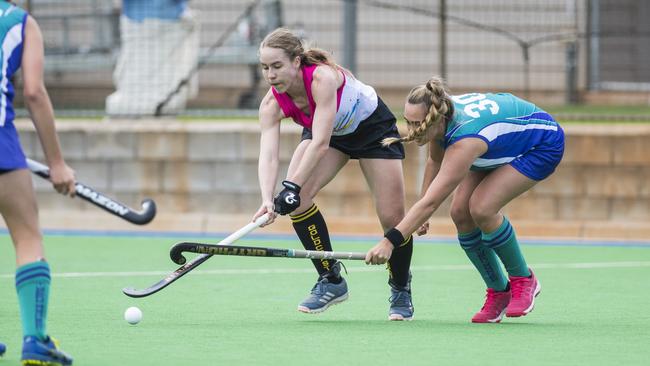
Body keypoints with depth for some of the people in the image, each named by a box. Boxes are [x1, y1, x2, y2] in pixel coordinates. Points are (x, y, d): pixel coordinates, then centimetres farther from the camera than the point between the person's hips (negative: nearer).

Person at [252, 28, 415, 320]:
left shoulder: (323, 78, -39)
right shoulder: (272, 104, -24)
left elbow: (320, 143, -45)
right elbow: (268, 155, -34)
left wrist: (291, 187, -52)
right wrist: (268, 199, -52)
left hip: (373, 127, -4)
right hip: (329, 133, 4)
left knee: (391, 218, -10)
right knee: (298, 199, -20)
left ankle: (401, 289, 17)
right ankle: (331, 280, -4)